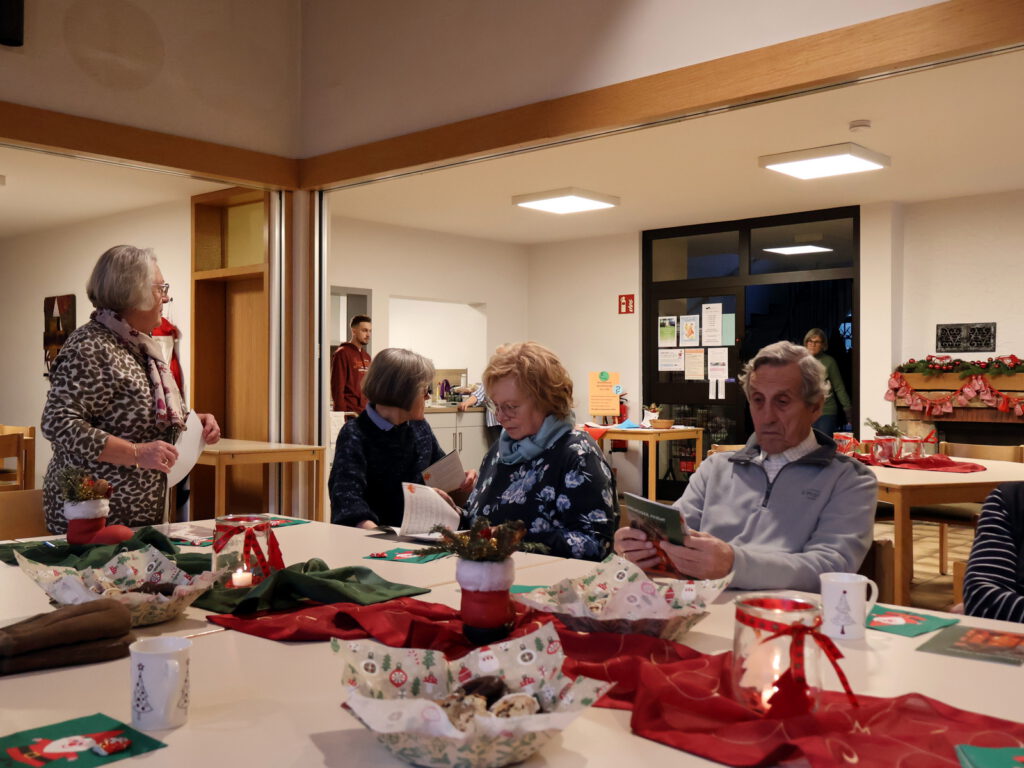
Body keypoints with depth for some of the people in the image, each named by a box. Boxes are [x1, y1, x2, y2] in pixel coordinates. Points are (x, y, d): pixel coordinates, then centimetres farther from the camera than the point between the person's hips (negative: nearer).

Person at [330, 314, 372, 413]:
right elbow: (337, 387, -11)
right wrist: (342, 413, -16)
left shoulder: (366, 356, 17)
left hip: (366, 411, 7)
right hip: (349, 412, -7)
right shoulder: (342, 353, -5)